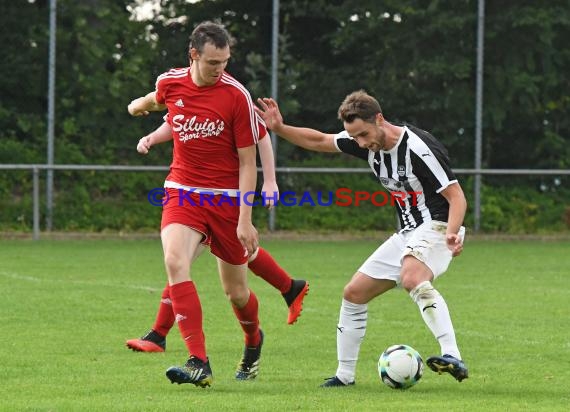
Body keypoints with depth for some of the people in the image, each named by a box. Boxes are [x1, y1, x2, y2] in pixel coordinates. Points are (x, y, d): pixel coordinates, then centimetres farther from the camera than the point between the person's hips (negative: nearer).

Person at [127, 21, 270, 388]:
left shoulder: (237, 95, -13)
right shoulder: (170, 83, -3)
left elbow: (248, 162, -9)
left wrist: (244, 220, -14)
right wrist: (141, 105, 47)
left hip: (227, 199, -2)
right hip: (183, 192, 2)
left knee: (236, 291, 7)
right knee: (175, 261, -26)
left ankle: (254, 341, 43)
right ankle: (199, 363, -29)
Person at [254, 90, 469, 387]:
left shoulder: (418, 149, -21)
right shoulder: (368, 142, 2)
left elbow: (457, 196, -21)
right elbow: (320, 142, 17)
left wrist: (452, 232, -38)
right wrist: (279, 129, 4)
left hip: (436, 228, -9)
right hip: (407, 235, 9)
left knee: (411, 277, -38)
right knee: (354, 293, 9)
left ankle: (452, 357, -48)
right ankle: (345, 375, 22)